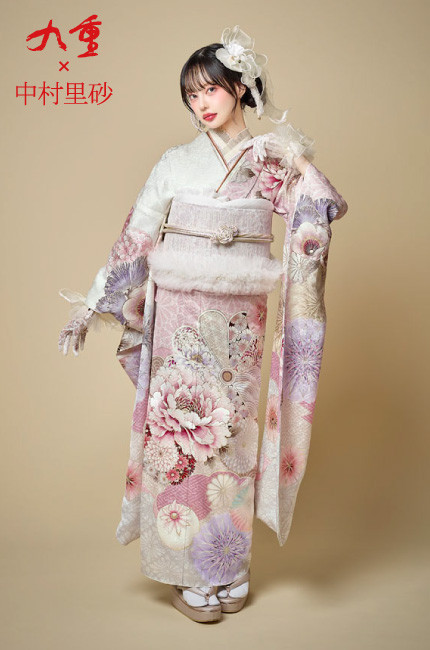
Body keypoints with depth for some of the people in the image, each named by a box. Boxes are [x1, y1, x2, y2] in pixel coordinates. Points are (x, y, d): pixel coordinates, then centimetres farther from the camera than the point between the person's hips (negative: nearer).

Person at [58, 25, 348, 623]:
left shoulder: (274, 159, 6)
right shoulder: (176, 163, 6)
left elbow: (319, 215, -10)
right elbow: (134, 241, 6)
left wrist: (295, 157, -19)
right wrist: (91, 307, 4)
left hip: (240, 321, 1)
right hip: (180, 315, 0)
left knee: (231, 433, 7)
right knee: (181, 433, 1)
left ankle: (229, 566, 24)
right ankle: (189, 573, 16)